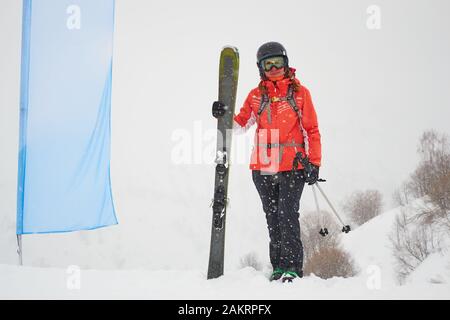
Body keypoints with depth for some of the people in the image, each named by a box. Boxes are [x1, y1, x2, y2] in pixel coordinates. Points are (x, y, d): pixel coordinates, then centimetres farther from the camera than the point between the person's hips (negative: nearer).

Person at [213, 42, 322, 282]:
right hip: (263, 168, 3)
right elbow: (241, 122, 10)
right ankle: (279, 266, 13)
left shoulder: (299, 92, 6)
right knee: (273, 218, 7)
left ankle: (293, 267, -10)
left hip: (293, 166, -3)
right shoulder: (256, 95, 12)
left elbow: (312, 130, 5)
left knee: (287, 215, -13)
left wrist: (314, 163, -3)